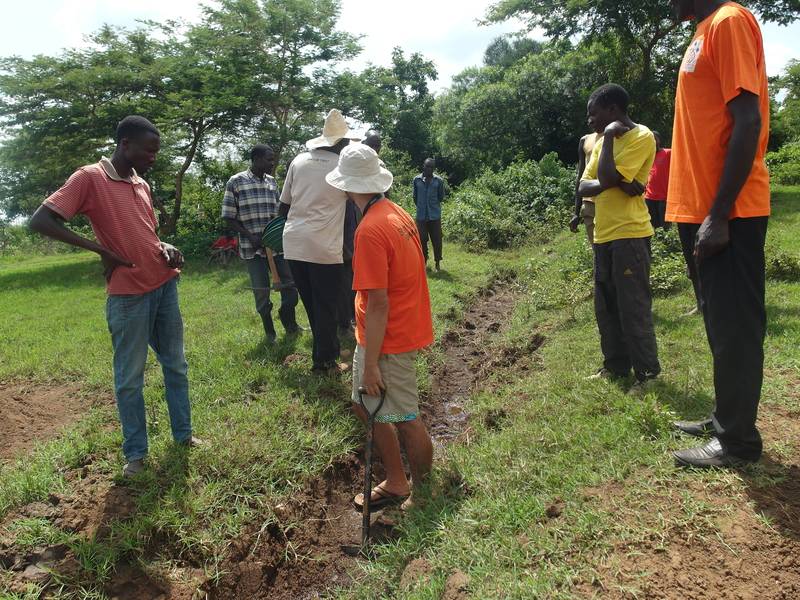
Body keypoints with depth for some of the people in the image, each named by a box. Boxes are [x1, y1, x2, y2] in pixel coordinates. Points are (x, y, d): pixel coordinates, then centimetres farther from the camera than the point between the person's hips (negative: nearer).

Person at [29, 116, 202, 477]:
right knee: (129, 377, 5)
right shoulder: (89, 178, -8)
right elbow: (40, 221, -15)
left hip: (165, 286, 7)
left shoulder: (142, 185, 12)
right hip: (128, 295, -7)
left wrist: (166, 250, 0)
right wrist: (102, 251, -17)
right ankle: (135, 453, 20)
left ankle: (183, 434, 29)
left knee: (175, 365, 14)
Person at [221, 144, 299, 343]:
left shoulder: (272, 182, 9)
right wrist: (250, 236, -16)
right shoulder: (236, 182, -5)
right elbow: (228, 218, -5)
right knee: (261, 291, 4)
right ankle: (269, 330, 23)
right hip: (252, 248, -4)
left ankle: (288, 319, 31)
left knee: (290, 282, 7)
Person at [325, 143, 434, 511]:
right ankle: (396, 482, 35)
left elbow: (378, 304, -25)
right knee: (367, 405, 21)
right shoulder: (398, 213, 5)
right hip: (409, 326, 9)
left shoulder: (370, 230, -23)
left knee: (405, 419, 7)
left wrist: (370, 364, -18)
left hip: (389, 340, -9)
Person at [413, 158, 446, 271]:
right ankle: (424, 261, 23)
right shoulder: (417, 180, 1)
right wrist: (420, 206, 10)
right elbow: (415, 197, 11)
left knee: (437, 240, 2)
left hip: (435, 216, -1)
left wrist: (433, 205, 5)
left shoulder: (439, 181, -2)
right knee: (422, 240, 8)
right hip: (421, 216, 1)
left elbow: (441, 197, 7)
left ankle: (437, 262, 15)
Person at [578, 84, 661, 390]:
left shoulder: (641, 137, -10)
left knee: (633, 307, -5)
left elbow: (607, 177, -21)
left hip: (630, 235, -9)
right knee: (606, 306, 13)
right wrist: (616, 183, -12)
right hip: (603, 235, 9)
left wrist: (609, 136, -10)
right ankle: (616, 364, 24)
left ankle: (647, 372, 6)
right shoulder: (603, 142, 16)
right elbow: (584, 187, 6)